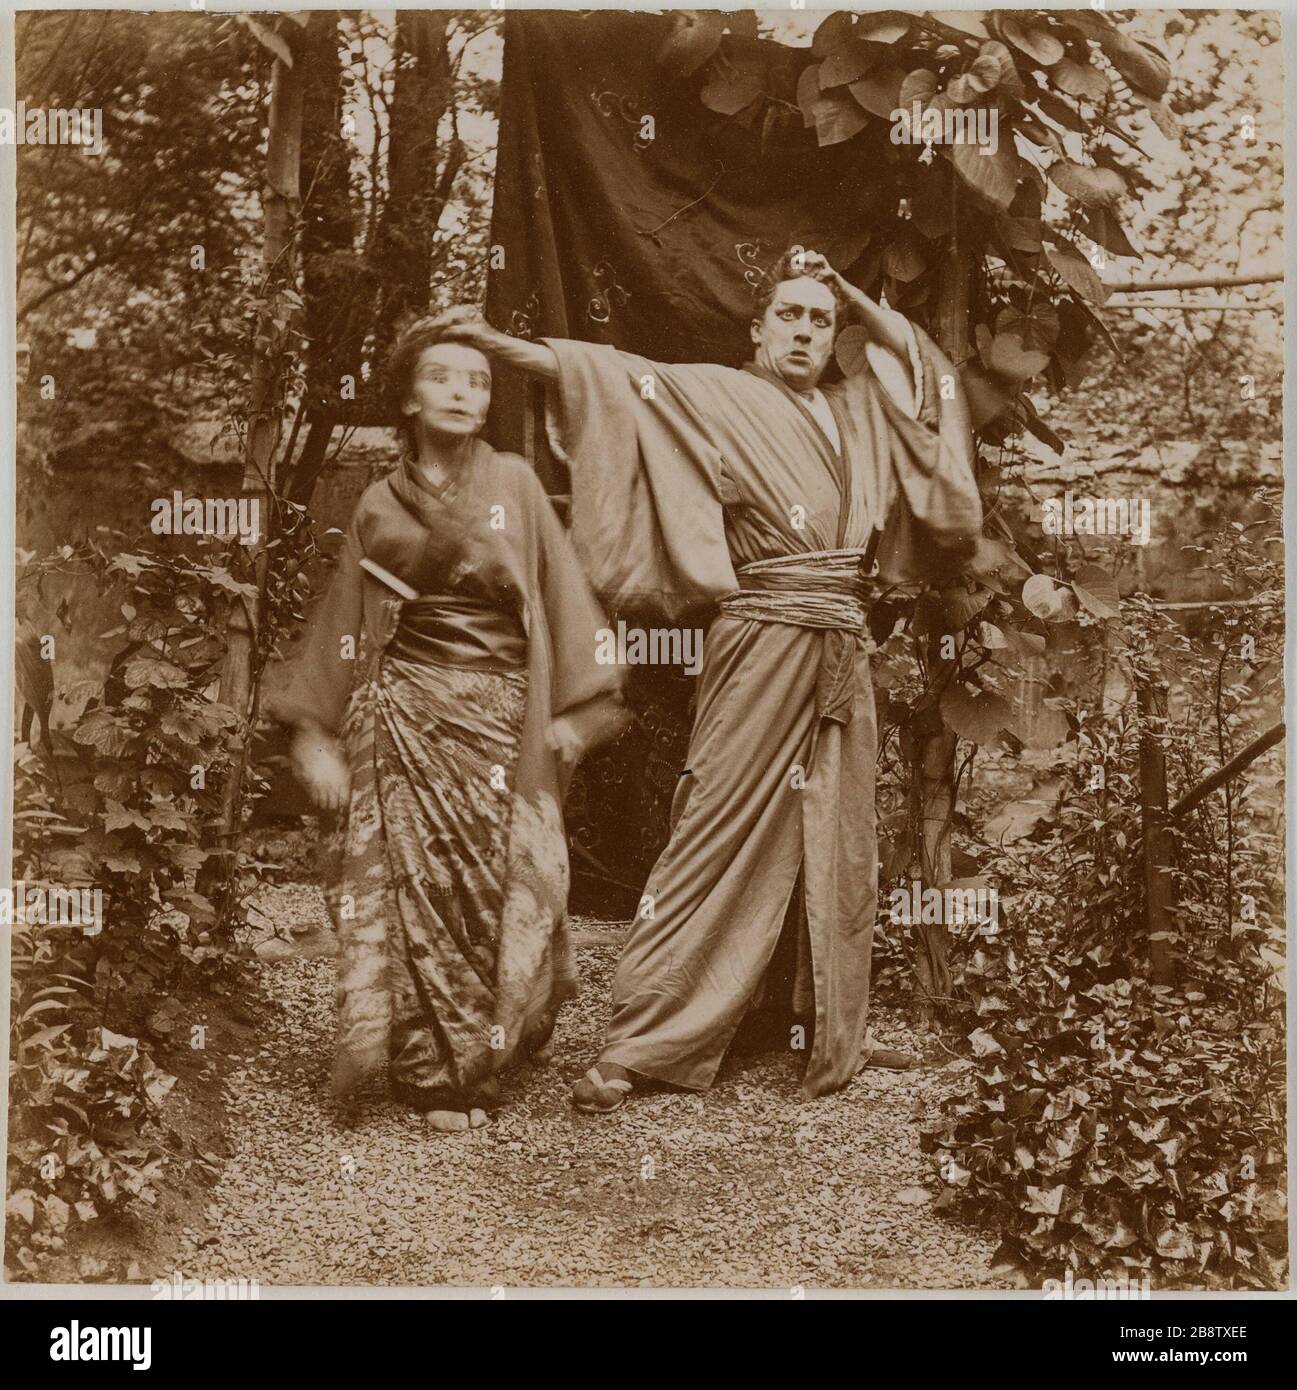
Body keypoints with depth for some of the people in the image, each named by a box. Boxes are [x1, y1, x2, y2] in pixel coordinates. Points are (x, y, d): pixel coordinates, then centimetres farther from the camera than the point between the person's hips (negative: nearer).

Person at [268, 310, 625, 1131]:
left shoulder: (515, 485, 5)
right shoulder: (380, 506, 7)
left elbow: (561, 593, 3)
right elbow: (343, 627, 9)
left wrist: (572, 710, -4)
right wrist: (319, 738, 4)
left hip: (504, 717, 0)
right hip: (407, 716, 0)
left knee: (507, 891, -1)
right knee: (422, 890, -4)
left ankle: (484, 1059, 16)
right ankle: (438, 1077, 6)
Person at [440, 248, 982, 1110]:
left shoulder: (858, 409, 16)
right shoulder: (716, 397, -2)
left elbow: (920, 361, 29)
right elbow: (612, 374, -12)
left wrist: (849, 293, 16)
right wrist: (501, 344, -23)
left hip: (844, 649, 6)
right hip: (763, 643, -6)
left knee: (840, 844, 11)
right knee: (721, 836, -9)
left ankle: (836, 1032, 24)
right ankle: (632, 1048, -5)